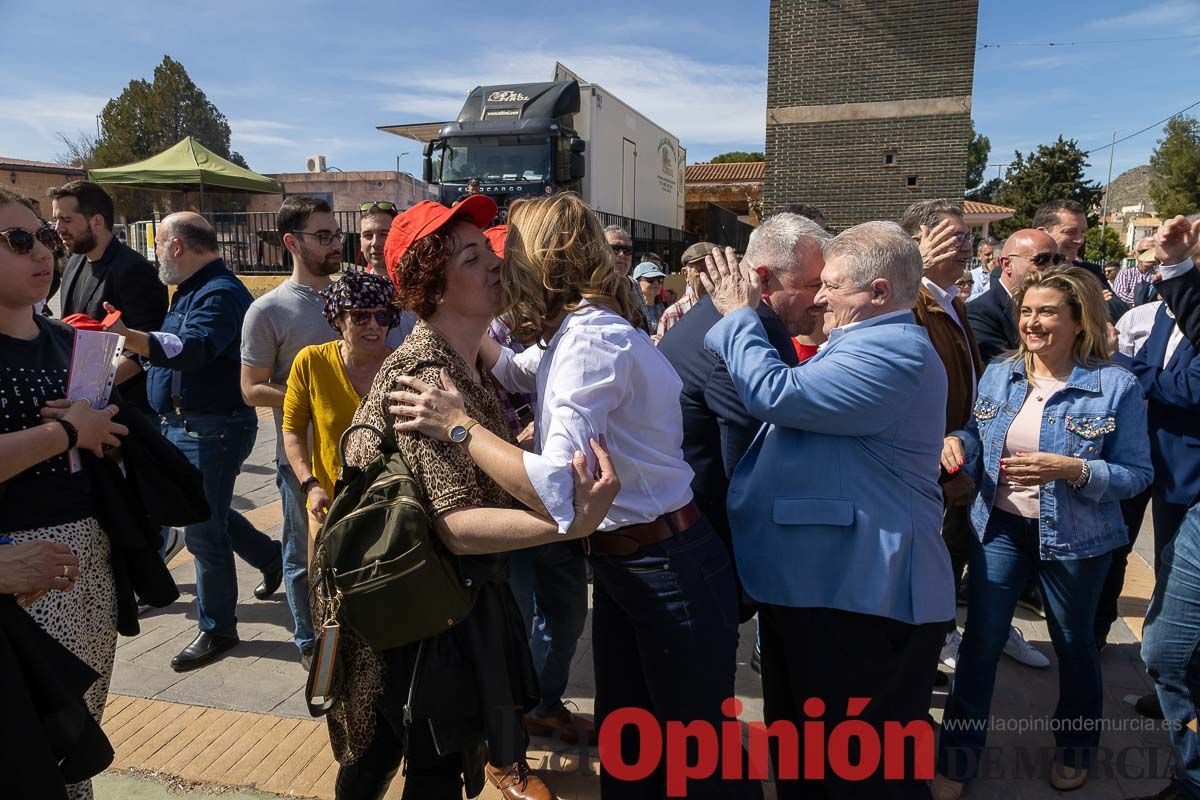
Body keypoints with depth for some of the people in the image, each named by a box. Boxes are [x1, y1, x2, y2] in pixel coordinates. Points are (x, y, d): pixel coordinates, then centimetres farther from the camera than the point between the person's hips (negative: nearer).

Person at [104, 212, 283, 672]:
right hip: (182, 425, 10)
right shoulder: (192, 290, 13)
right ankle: (271, 557, 42)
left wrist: (125, 335, -49)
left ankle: (216, 630, 15)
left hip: (211, 430, -10)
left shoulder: (221, 294, -20)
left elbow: (190, 349, -37)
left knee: (202, 529, -1)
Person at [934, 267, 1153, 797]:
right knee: (980, 640, 5)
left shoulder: (1115, 386, -13)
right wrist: (959, 441, -13)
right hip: (999, 527, 3)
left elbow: (1137, 474, -12)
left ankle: (1075, 747, 45)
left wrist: (1072, 469, -28)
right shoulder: (998, 375, -1)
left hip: (1074, 538, -2)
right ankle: (959, 753, 22)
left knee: (1074, 643, 18)